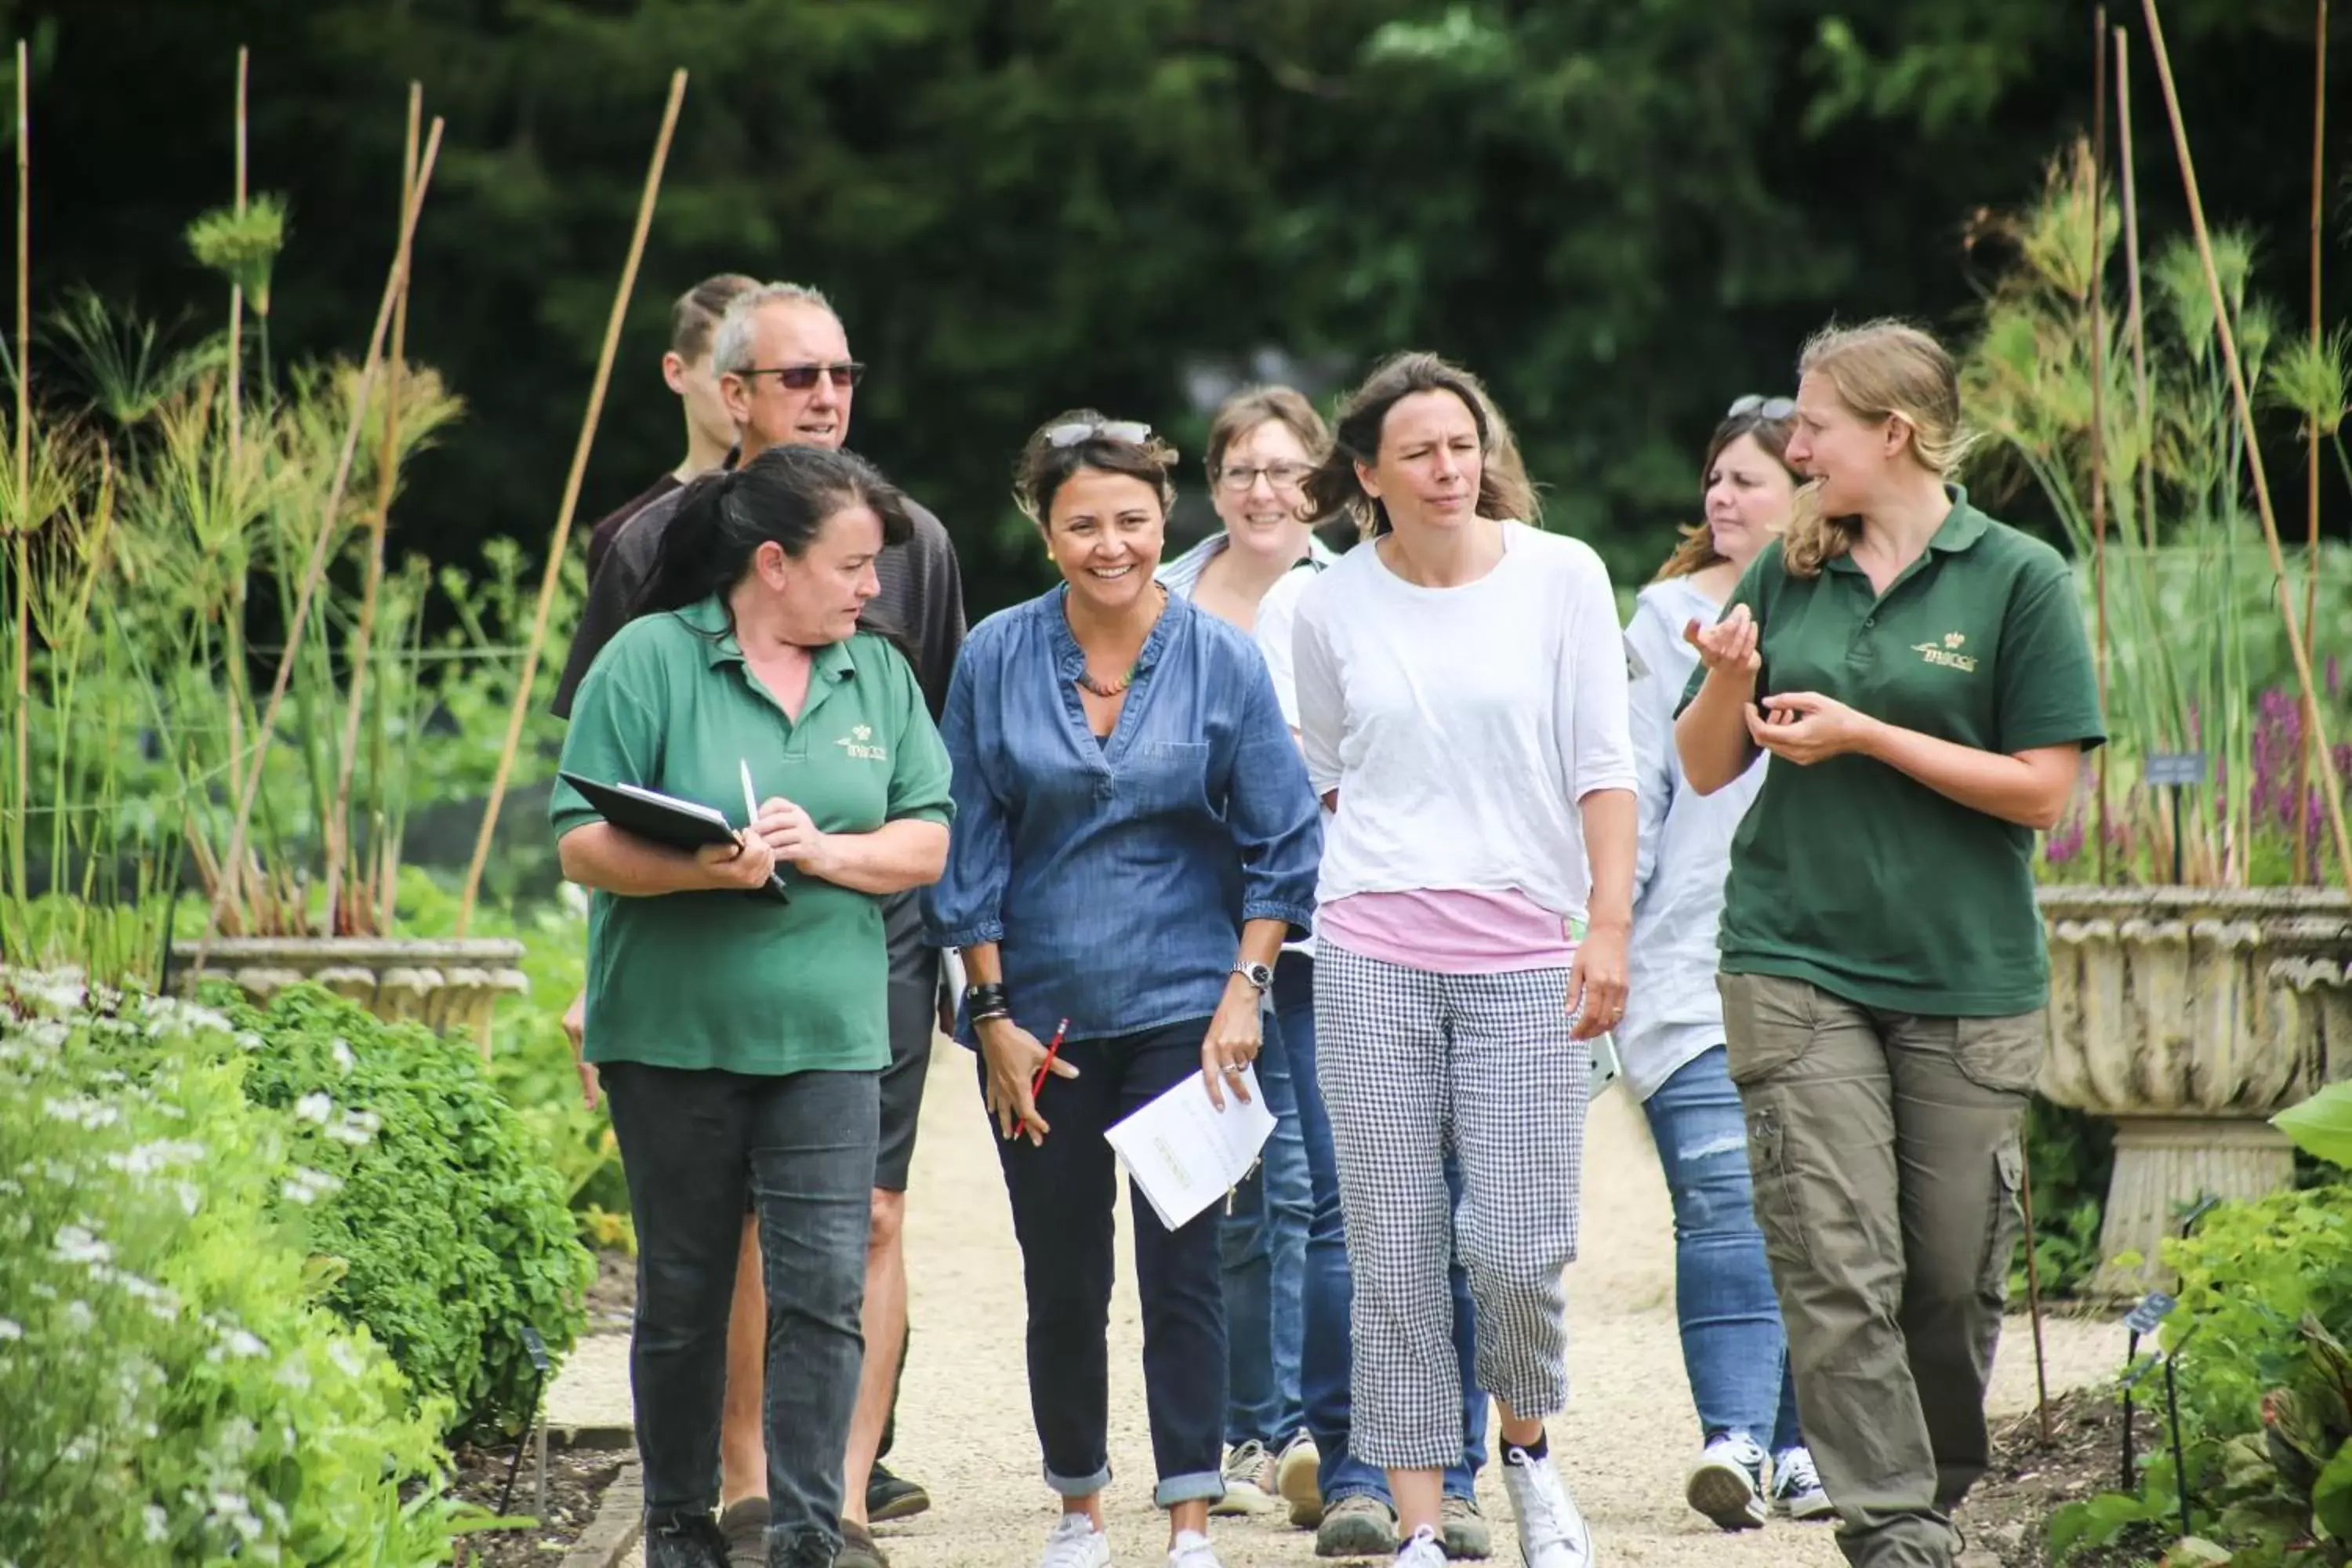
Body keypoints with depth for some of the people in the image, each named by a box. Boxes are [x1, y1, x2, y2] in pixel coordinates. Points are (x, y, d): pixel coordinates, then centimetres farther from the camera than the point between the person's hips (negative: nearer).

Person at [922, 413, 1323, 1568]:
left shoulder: (1221, 660, -3)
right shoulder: (996, 660, -1)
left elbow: (1281, 842, 1)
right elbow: (969, 849, 2)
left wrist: (1245, 990, -8)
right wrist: (993, 1014, -2)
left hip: (1182, 1006, -1)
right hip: (1042, 1009, 1)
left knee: (1181, 1267, -5)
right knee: (1062, 1279, 8)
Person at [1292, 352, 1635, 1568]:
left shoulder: (1560, 575, 1)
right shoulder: (1332, 606, 5)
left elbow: (1604, 768, 1)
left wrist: (1608, 924, -6)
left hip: (1525, 953, -1)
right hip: (1370, 957, 1)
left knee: (1520, 1248, -7)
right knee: (1394, 1256, 0)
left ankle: (1526, 1445, 22)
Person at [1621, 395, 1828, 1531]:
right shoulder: (1669, 620, 7)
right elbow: (1634, 788, 4)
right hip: (1695, 965, -2)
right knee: (1723, 1195, -13)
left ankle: (1803, 1444, 12)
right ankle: (1737, 1435, -18)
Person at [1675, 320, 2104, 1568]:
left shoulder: (2019, 579, -3)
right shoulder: (1787, 572, 7)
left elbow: (2043, 789, -7)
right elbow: (1707, 769, 12)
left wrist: (1865, 734, -13)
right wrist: (1728, 679, -9)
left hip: (1968, 976, -2)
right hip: (1797, 964, 2)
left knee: (1955, 1274, 7)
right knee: (1836, 1266, -10)